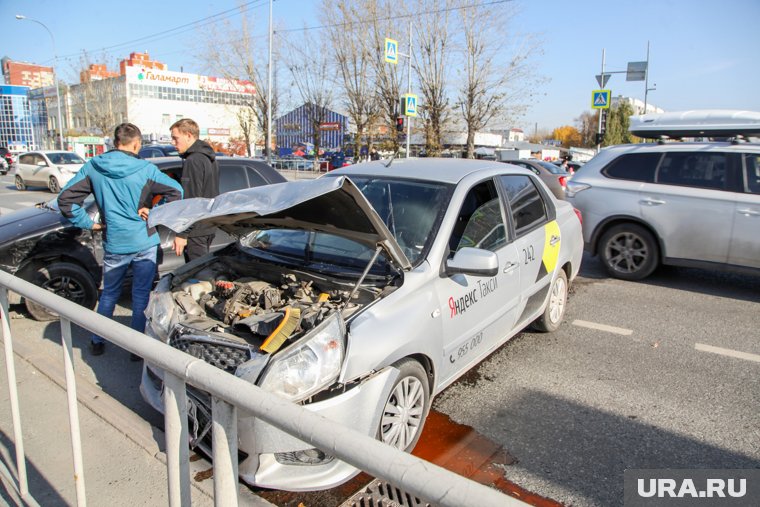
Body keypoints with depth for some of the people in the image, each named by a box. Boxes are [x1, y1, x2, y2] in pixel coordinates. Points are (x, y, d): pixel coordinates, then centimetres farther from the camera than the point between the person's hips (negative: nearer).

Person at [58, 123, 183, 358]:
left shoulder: (93, 167, -1)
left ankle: (97, 342, 30)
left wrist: (88, 223, 4)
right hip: (144, 243, -2)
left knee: (109, 294, 20)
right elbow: (176, 191, -11)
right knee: (141, 296, 8)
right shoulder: (145, 169, -9)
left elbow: (65, 199, -1)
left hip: (114, 244, 3)